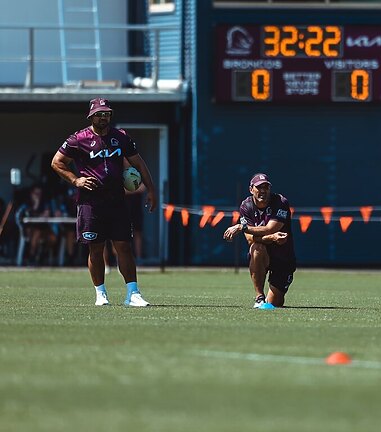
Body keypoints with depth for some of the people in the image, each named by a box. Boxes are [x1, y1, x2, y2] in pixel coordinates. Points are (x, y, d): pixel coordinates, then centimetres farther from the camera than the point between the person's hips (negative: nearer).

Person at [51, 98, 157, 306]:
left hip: (116, 201, 2)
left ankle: (132, 293, -4)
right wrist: (75, 180, -6)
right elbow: (57, 162, 6)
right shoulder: (79, 139, 0)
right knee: (96, 249, 2)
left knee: (124, 246, -3)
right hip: (90, 201, -2)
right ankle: (100, 293, 13)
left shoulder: (121, 137, 10)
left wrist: (150, 190, 10)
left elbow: (138, 163, 16)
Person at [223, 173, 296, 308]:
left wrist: (241, 227, -34)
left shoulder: (281, 203, -16)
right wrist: (271, 238, -39)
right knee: (257, 247, -37)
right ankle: (259, 297, -27)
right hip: (261, 256, 1)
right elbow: (250, 238, -20)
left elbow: (269, 229, -29)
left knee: (275, 303, -6)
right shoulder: (246, 207, -9)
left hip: (283, 257, -1)